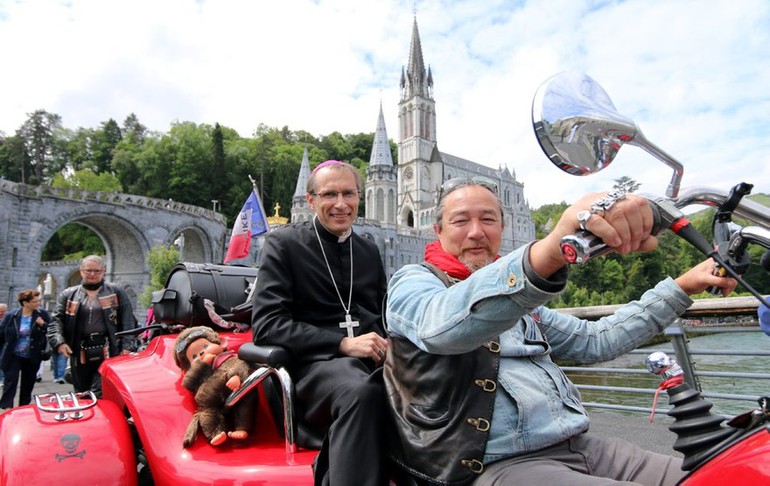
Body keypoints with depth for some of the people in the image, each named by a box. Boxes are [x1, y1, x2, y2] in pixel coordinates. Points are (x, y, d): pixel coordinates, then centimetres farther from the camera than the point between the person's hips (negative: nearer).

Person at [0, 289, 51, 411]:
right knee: (10, 383, -5)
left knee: (28, 385, 13)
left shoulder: (43, 314, -6)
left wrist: (43, 325, -23)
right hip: (12, 357, -2)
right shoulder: (10, 316, -8)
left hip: (32, 358, 2)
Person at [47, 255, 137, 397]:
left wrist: (126, 347, -7)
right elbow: (57, 320, 10)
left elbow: (128, 322, 3)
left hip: (108, 351, -3)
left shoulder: (116, 293, 8)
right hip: (80, 353, 3)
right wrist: (59, 342, -9)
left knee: (101, 395, -11)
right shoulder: (68, 295, 15)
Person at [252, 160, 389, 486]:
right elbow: (266, 326, -6)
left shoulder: (369, 251, 18)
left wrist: (387, 344, -2)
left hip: (372, 360, 6)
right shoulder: (283, 243, 3)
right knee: (360, 392, -38)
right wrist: (343, 343, -16)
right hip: (314, 361, -5)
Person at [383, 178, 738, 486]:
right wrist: (550, 250, -46)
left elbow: (592, 340, 25)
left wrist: (682, 287, 20)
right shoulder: (412, 282, -4)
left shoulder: (521, 298, 22)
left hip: (581, 446, 8)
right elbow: (442, 323, -29)